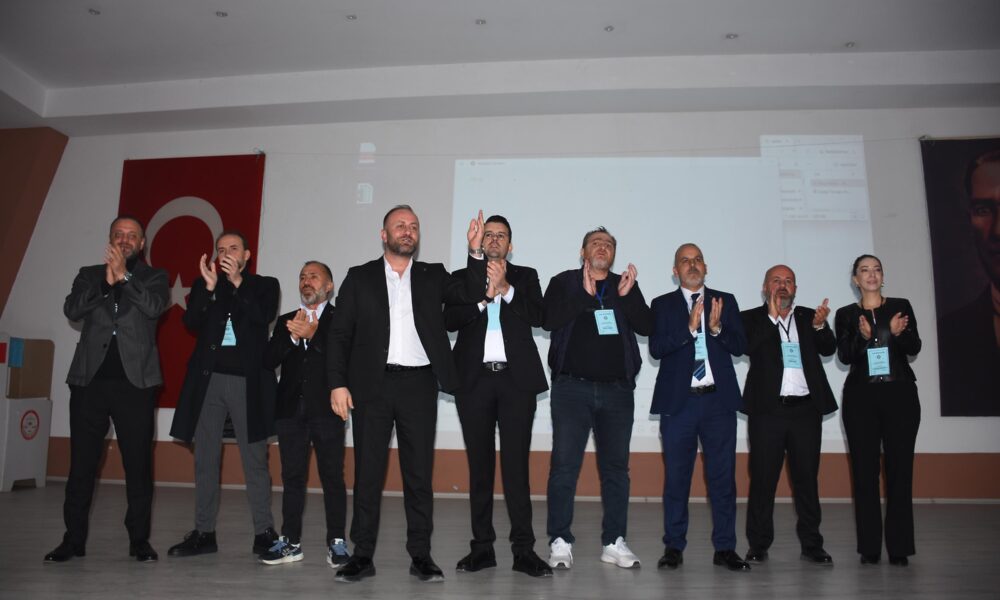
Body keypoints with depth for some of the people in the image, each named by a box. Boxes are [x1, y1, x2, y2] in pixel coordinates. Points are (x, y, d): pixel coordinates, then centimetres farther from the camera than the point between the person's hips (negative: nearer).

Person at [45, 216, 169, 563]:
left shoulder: (154, 276, 11)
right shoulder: (89, 274, 16)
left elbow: (155, 306, -9)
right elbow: (72, 310, 0)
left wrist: (124, 276, -11)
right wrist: (106, 281, -10)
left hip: (134, 381, -2)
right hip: (90, 379, 2)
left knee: (138, 463, 1)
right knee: (81, 463, 5)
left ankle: (139, 540, 10)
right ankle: (73, 539, 17)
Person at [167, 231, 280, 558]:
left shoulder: (264, 285, 8)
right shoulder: (204, 284, 14)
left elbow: (264, 318, -10)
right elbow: (191, 322, 0)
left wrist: (238, 282, -14)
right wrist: (209, 287, -11)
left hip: (247, 381, -3)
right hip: (208, 379, 3)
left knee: (255, 460, 0)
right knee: (205, 459, 8)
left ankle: (264, 532, 7)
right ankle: (203, 532, 18)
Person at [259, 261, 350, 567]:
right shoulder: (285, 321, 16)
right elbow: (268, 360, 4)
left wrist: (313, 334, -18)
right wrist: (292, 336, -10)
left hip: (326, 410, -4)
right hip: (291, 409, 4)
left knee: (333, 477, 0)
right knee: (292, 477, 9)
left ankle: (337, 542, 9)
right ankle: (291, 542, 19)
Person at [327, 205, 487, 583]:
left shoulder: (433, 276, 13)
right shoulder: (359, 277, 9)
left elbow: (472, 293, 0)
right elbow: (339, 334, 4)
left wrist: (475, 251, -11)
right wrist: (337, 383, -5)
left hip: (419, 385, 1)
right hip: (372, 384, 0)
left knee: (419, 471, 4)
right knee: (367, 470, 4)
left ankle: (421, 555, 13)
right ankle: (363, 555, 14)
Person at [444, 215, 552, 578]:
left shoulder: (525, 276, 13)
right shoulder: (462, 278, 13)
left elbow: (537, 316, -3)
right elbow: (450, 320, -2)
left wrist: (505, 288, -12)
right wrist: (485, 294, -13)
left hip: (516, 380, -1)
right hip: (474, 380, 1)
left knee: (516, 465, -3)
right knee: (479, 465, 6)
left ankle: (524, 549, 2)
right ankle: (482, 547, 14)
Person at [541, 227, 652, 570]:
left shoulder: (626, 285, 13)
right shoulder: (564, 282, 7)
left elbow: (646, 326, 2)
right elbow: (548, 320, -9)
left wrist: (626, 296, -12)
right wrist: (585, 294, -15)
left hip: (618, 390, 3)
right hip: (573, 387, -2)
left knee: (616, 466, 7)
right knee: (565, 465, -3)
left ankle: (614, 542, 16)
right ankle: (560, 542, 6)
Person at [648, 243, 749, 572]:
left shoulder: (725, 301, 12)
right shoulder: (662, 304, 7)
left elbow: (740, 345, 4)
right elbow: (656, 348, -6)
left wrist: (717, 327, -14)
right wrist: (689, 328, -17)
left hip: (719, 399, 1)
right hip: (678, 400, -1)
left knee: (723, 474, 4)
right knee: (676, 475, 3)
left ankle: (725, 547, 13)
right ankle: (673, 547, 13)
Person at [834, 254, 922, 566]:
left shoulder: (901, 306, 10)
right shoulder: (846, 314, 9)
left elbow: (914, 347, 0)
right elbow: (844, 356, -3)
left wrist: (898, 332, -21)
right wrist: (862, 336, -21)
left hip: (900, 394, 0)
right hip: (861, 397, 0)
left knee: (900, 468, -2)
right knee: (865, 470, 0)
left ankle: (899, 546, 6)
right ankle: (869, 547, 6)